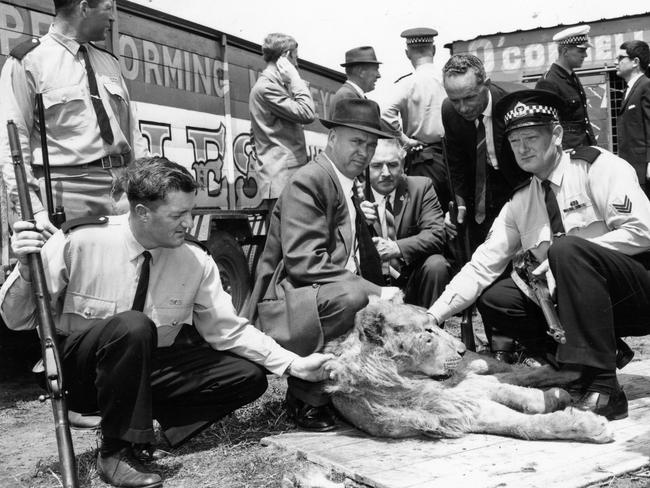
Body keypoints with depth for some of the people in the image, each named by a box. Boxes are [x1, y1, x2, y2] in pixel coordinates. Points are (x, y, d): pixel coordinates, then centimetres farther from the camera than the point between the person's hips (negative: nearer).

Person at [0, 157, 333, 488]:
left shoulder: (196, 262, -10)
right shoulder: (79, 242, -19)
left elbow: (227, 329, -4)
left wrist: (294, 364, -12)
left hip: (146, 368, 4)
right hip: (78, 372, -3)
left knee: (249, 377, -11)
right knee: (133, 326, -37)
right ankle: (115, 452, -19)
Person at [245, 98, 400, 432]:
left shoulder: (348, 188, 19)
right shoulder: (307, 182, -11)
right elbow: (304, 263, -22)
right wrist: (374, 291, -23)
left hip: (340, 297, 9)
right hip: (286, 306, -9)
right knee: (351, 297, -34)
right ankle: (305, 397, -14)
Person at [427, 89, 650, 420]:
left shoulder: (598, 166, -6)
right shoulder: (519, 203, 8)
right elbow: (482, 266, 1)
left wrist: (566, 254, -20)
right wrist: (433, 315, -11)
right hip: (572, 300, 5)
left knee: (568, 249, -32)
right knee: (494, 298, -11)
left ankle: (602, 388, -29)